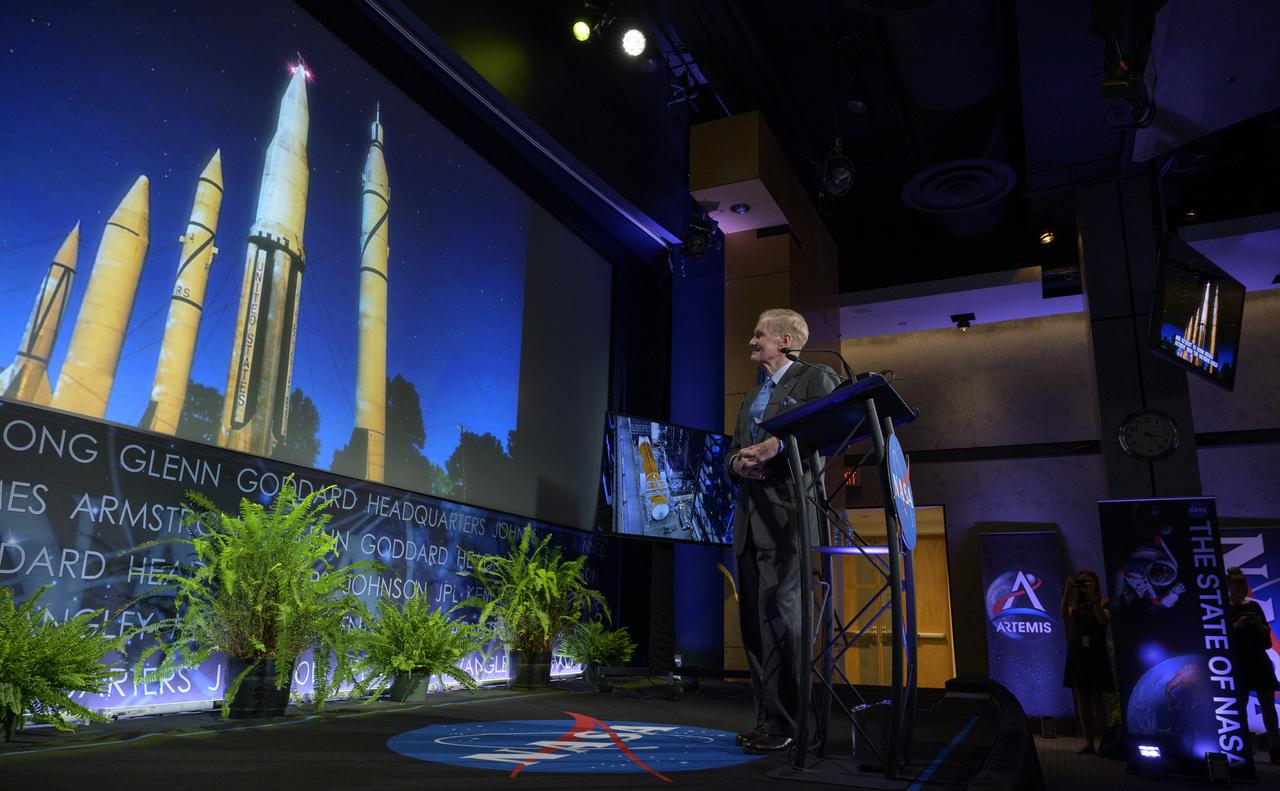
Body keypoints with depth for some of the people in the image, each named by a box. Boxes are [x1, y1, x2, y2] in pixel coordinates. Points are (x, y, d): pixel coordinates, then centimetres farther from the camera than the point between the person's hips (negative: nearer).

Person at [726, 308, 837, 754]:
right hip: (750, 512, 8)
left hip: (788, 508, -7)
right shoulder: (750, 397, 26)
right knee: (753, 618, 5)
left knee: (778, 611, -13)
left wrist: (779, 445, -19)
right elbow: (731, 454, 23)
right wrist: (738, 461, 0)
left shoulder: (815, 377, 5)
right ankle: (768, 720, 13)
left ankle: (784, 724, -6)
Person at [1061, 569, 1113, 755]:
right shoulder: (1075, 606, 8)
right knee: (1082, 701, 3)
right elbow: (1064, 616, -12)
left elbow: (1104, 620, -18)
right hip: (1077, 657, 3)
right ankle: (1088, 743, 6)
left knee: (1097, 700, -3)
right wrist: (1066, 593, -20)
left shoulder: (1103, 604, 1)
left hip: (1096, 657, -3)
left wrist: (1093, 598, -21)